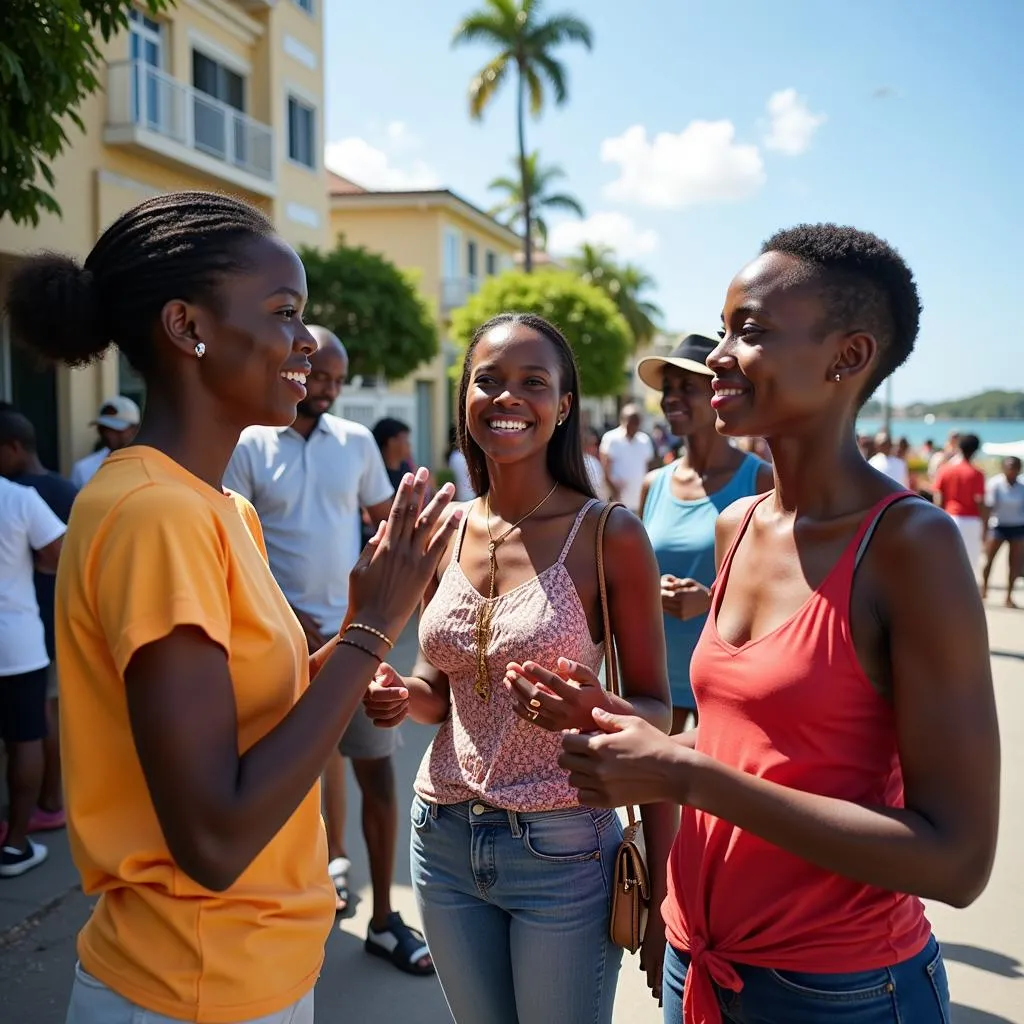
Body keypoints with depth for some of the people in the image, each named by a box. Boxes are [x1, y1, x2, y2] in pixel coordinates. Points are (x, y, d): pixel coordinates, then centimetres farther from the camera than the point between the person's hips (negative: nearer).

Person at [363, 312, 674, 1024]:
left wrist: (595, 710, -25)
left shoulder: (609, 535, -12)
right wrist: (401, 697, -9)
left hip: (562, 850, -4)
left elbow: (657, 713, -5)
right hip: (444, 837, 5)